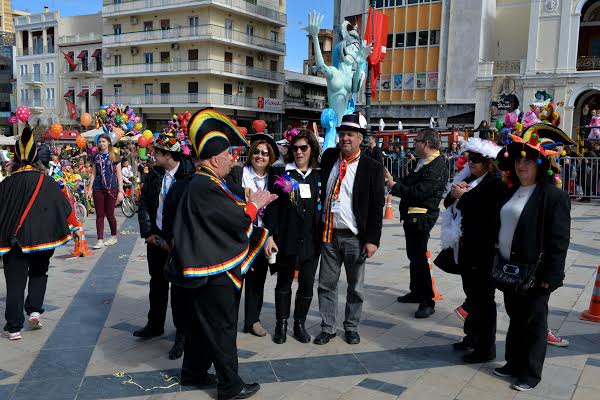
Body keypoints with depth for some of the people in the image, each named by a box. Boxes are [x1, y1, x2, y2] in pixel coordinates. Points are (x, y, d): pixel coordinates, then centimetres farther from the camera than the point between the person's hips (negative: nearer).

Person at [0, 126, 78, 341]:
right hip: (42, 238, 0)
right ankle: (35, 310, 5)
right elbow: (64, 207, 4)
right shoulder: (46, 181, -2)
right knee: (38, 273, 22)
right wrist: (76, 226, 20)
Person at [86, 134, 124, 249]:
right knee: (99, 215, 1)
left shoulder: (114, 157, 1)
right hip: (98, 188, 3)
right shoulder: (96, 157, 11)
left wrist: (120, 191, -5)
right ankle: (100, 240, 2)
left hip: (111, 188, -3)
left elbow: (119, 175, 0)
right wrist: (90, 189, 7)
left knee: (109, 214, 2)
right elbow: (93, 174, 15)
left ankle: (114, 237, 21)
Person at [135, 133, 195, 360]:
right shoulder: (154, 175, 3)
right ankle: (155, 325, 35)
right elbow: (143, 204, 9)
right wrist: (148, 233, -1)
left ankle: (182, 333, 15)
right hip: (156, 237, 6)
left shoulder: (190, 176, -15)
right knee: (157, 283, 18)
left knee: (179, 286, 2)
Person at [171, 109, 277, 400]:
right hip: (216, 271, -10)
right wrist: (254, 205, -5)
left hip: (208, 268, 10)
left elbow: (231, 212, 14)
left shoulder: (204, 183, 10)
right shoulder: (206, 187, -24)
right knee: (223, 328, 2)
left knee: (201, 324, 21)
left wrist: (253, 202, 4)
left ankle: (193, 372, 36)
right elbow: (239, 220, -23)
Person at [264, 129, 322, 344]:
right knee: (284, 281, 10)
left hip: (311, 240, 2)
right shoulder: (282, 175, 0)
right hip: (286, 238, -1)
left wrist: (323, 237, 4)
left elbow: (324, 206, 9)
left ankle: (300, 324, 22)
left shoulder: (319, 176, 6)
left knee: (307, 283, 5)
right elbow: (273, 207, -2)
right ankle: (281, 324, 24)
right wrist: (270, 236, -9)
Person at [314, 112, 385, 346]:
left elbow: (377, 207, -8)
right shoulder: (329, 157, 4)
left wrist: (372, 240, -12)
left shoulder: (372, 168, -6)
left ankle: (351, 327, 28)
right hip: (329, 234, 3)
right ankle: (327, 328, 24)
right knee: (326, 284, 10)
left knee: (355, 287, 11)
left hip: (355, 237, -3)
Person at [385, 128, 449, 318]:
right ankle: (416, 292, 34)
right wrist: (393, 181, 2)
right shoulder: (422, 162, 15)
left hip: (422, 217, -10)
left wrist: (395, 186, -16)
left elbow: (419, 192, -25)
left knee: (419, 257, -7)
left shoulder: (437, 166, -18)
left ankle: (428, 301, 2)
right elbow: (409, 183, 16)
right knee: (413, 255, 19)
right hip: (412, 215, 10)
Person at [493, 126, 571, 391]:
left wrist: (549, 275, -19)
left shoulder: (553, 196, -14)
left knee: (533, 322, 5)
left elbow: (559, 240, -17)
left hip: (534, 272, -7)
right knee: (514, 317, 18)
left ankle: (531, 373, 18)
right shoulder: (512, 191, 10)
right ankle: (514, 363, 33)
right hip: (509, 268, 7)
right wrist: (499, 261, 14)